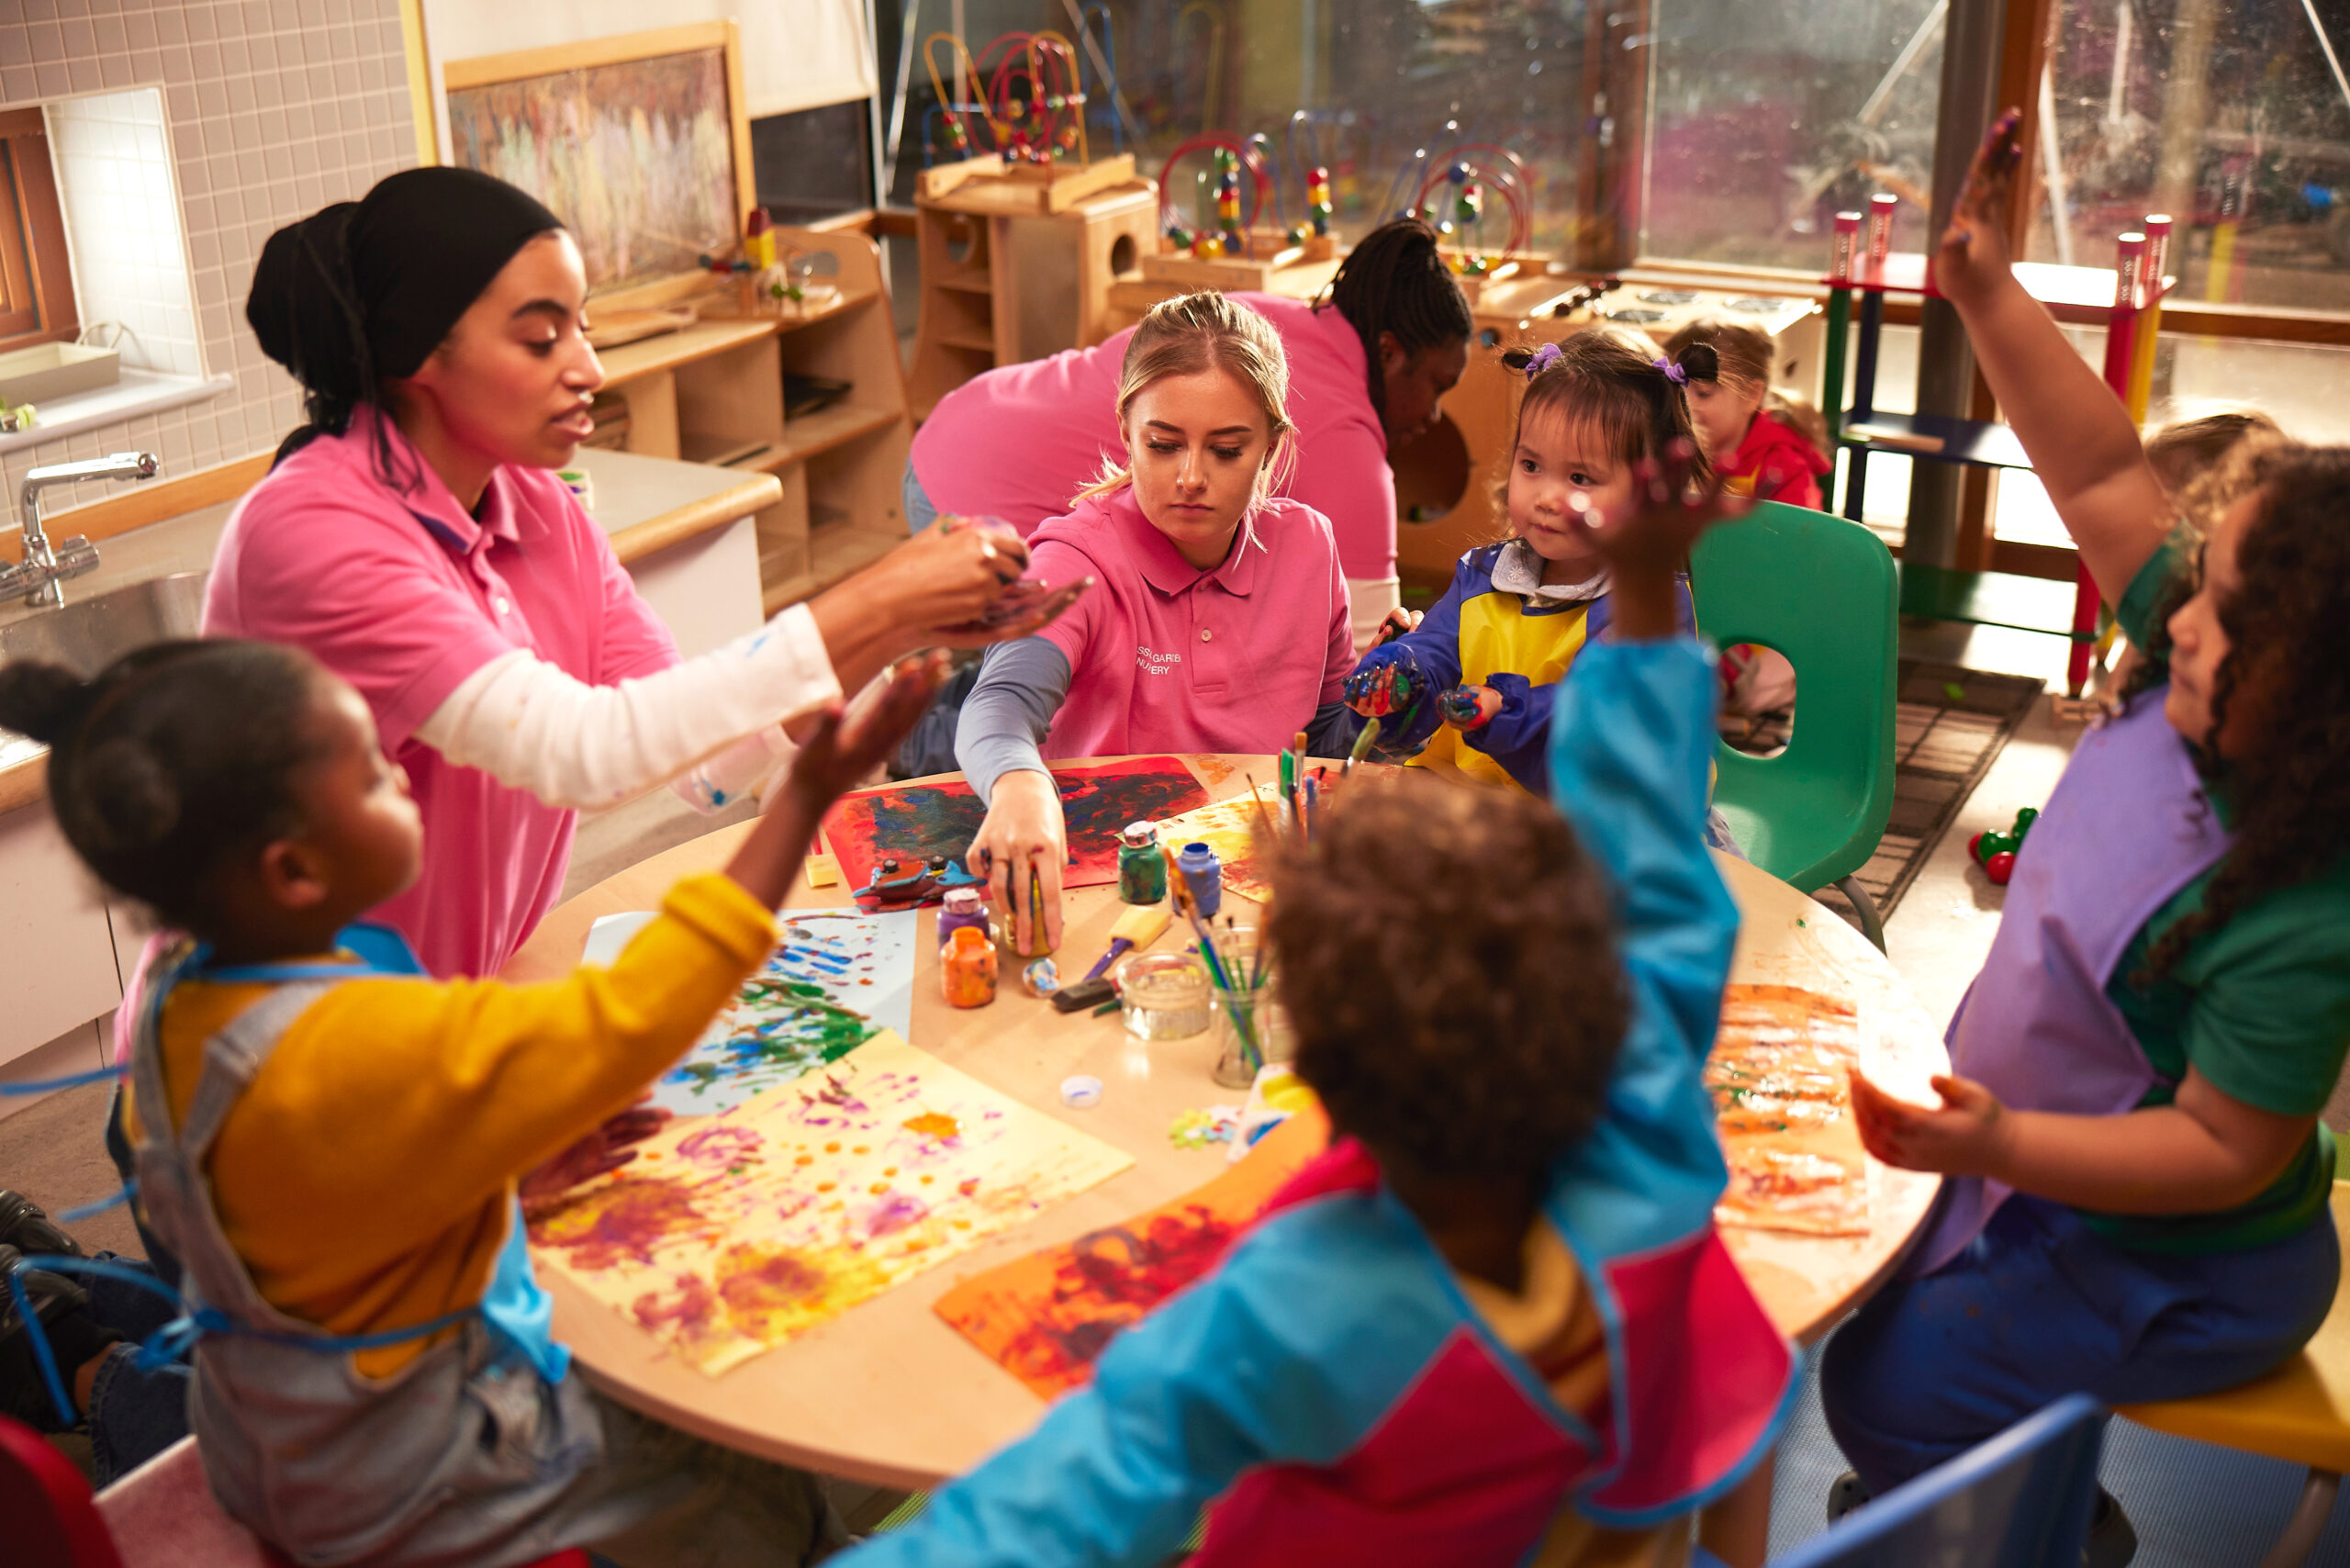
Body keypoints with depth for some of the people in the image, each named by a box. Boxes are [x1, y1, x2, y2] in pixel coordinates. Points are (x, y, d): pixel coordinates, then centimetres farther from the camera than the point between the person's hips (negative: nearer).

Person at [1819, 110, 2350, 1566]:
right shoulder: (2197, 693, -16)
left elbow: (2226, 1151, -31)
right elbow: (2105, 474, -13)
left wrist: (2001, 1145, -40)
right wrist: (1989, 296, -20)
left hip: (2166, 1263, -8)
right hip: (2026, 1138, 8)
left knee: (1884, 1386, -4)